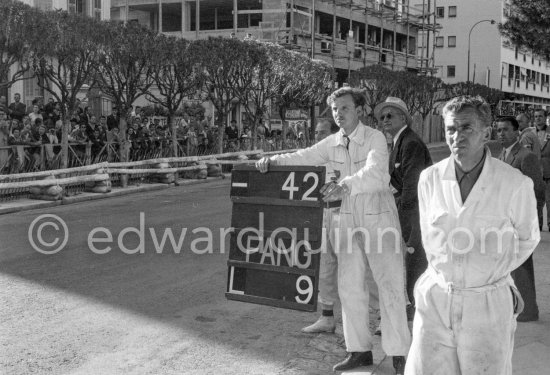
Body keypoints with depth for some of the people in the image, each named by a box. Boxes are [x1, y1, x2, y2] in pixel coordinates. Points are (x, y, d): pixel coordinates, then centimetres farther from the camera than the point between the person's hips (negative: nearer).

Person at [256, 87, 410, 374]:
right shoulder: (332, 144, 4)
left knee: (390, 285, -3)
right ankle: (360, 350, 20)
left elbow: (374, 173, -30)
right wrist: (272, 161, -17)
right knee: (349, 286, 8)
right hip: (349, 219, 6)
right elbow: (302, 158, 1)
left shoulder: (375, 138, -14)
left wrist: (345, 185, -47)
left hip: (379, 218, -6)